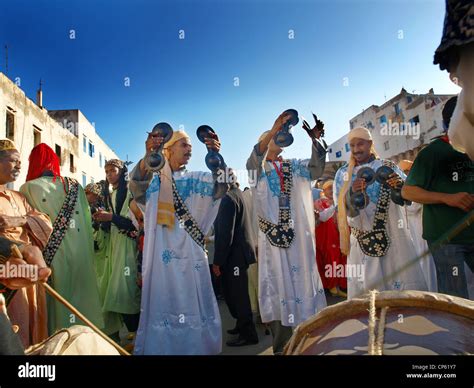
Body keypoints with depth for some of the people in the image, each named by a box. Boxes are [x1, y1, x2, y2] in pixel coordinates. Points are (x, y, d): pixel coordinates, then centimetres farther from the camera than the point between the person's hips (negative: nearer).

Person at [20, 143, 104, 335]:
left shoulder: (28, 188, -5)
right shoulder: (74, 186, 4)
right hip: (80, 253, 3)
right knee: (81, 295, 14)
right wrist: (88, 252, 10)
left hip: (51, 254, -3)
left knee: (57, 297, 8)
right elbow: (87, 220, 3)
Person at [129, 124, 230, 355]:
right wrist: (148, 156, -38)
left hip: (190, 253, 2)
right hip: (162, 254, -2)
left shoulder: (194, 181, 13)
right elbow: (136, 185, -18)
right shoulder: (154, 179, 6)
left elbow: (220, 185, -6)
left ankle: (195, 348, 19)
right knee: (163, 305, 1)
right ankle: (160, 347, 16)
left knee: (192, 305, 5)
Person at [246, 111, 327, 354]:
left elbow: (317, 167, 0)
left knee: (303, 283, 4)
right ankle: (281, 347, 9)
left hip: (299, 236, 3)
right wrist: (274, 129, -26)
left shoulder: (295, 166, 16)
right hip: (273, 236, -2)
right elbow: (256, 157, -14)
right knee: (278, 287, 0)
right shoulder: (257, 168, 8)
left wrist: (315, 139, -14)